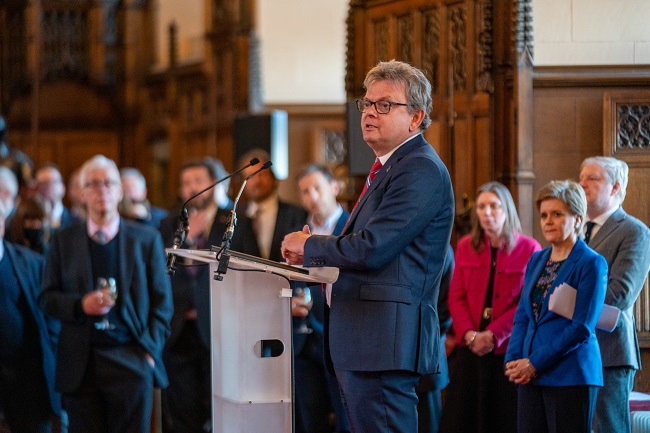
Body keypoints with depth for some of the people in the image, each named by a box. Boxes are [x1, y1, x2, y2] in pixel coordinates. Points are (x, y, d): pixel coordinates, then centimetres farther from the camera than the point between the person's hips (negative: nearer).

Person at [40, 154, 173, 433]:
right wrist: (80, 305, -10)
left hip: (131, 359, -1)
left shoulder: (146, 239, 8)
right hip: (80, 364, 1)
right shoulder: (64, 241, 11)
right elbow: (47, 298, 9)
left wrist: (151, 350, -3)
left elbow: (162, 301, 8)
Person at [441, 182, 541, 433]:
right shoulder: (465, 247, 11)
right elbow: (456, 297, 7)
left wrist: (493, 334, -14)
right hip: (469, 350, 3)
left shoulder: (529, 249, -1)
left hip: (509, 349, -3)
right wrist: (469, 334, -10)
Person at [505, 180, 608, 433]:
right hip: (530, 375, 6)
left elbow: (582, 327, -12)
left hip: (570, 376, -6)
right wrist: (513, 360, -1)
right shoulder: (536, 260, 16)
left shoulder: (591, 264, -6)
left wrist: (535, 363, -13)